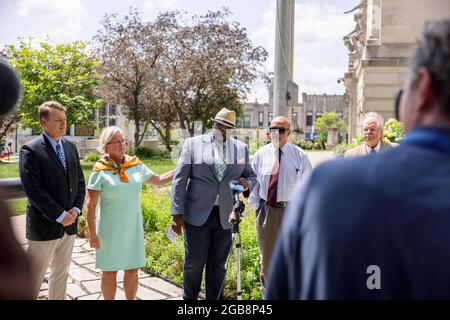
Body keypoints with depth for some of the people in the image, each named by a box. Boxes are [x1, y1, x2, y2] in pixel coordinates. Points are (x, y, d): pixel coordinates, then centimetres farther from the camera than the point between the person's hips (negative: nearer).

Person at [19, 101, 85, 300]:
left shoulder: (71, 147, 9)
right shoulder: (30, 150, -11)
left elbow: (79, 182, 12)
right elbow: (33, 190, -18)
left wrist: (76, 209, -4)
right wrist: (60, 215, -16)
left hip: (69, 224, 6)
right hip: (44, 226, -6)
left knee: (61, 273, 17)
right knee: (34, 278, 2)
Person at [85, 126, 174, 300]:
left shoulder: (136, 164, 2)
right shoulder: (100, 170, -9)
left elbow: (159, 180, 13)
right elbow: (90, 204, -8)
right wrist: (92, 233, -11)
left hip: (133, 228, 4)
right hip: (110, 230, -3)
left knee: (132, 270, 10)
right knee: (110, 272, 8)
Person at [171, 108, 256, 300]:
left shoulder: (241, 148, 9)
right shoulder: (193, 144, 1)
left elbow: (251, 175, 17)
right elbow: (180, 179, -2)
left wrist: (247, 184, -8)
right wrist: (177, 213, -7)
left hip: (225, 217, 2)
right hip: (197, 215, -2)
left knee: (218, 265, 10)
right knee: (194, 263, 4)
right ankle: (189, 298, 26)